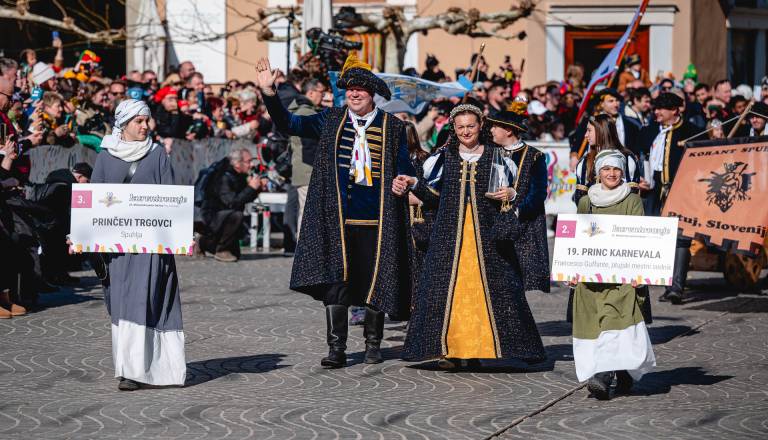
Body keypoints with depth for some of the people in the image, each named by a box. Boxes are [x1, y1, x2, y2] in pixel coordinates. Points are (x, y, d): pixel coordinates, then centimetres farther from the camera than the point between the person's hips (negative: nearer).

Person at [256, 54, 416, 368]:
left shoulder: (393, 127, 5)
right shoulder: (331, 121, 8)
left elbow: (404, 169, 10)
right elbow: (288, 124, 7)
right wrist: (268, 92, -4)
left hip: (376, 220, -1)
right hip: (337, 218, 1)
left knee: (375, 281, 6)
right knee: (335, 280, -4)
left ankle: (373, 343, 22)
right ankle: (336, 348, -1)